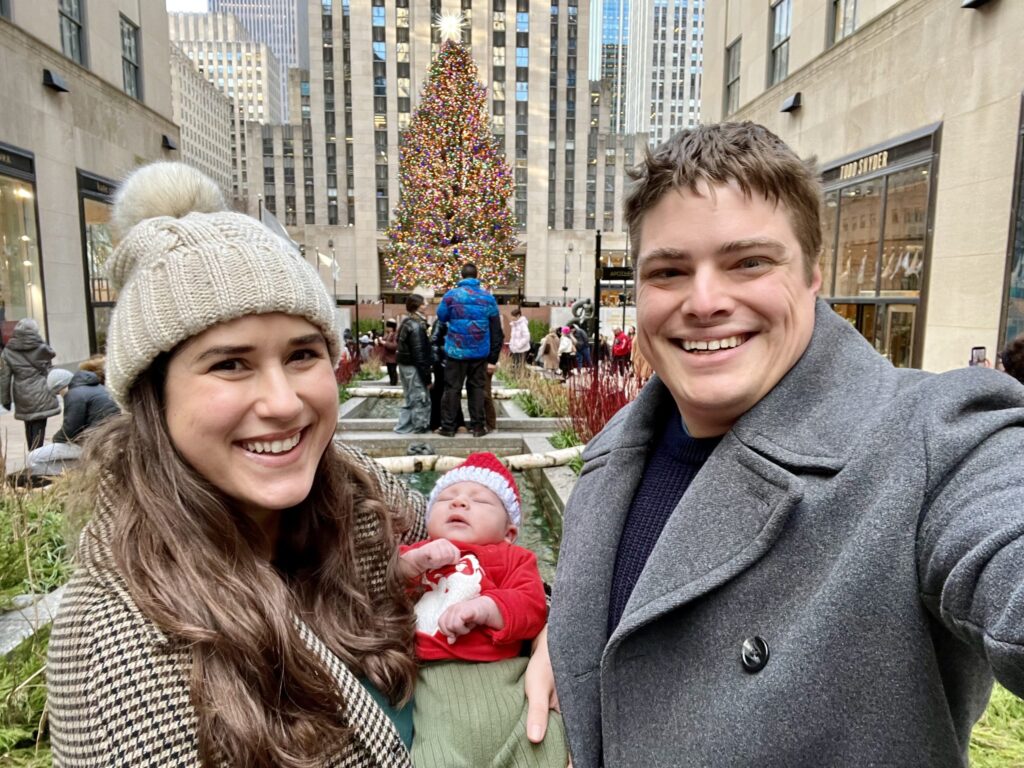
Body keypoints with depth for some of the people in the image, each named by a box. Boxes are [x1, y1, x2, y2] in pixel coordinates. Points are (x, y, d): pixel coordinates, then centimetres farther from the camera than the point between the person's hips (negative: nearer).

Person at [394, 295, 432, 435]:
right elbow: (419, 353, -21)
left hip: (404, 365, 10)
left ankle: (404, 426, 21)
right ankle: (420, 427, 11)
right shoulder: (416, 326, -18)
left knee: (411, 398, 18)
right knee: (421, 398, 2)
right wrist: (426, 376, -18)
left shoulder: (406, 323, 11)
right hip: (414, 367, -10)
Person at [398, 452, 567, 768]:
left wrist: (485, 607, -15)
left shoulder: (512, 557, 20)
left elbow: (532, 607, 3)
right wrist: (413, 562, -8)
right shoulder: (411, 555, 24)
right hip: (435, 683, 0)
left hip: (501, 677, 1)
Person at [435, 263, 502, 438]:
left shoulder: (451, 295, -4)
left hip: (457, 351, -1)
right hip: (480, 352, 2)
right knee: (477, 388, 11)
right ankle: (478, 426, 13)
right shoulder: (488, 298, 2)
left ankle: (448, 427, 9)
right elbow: (496, 331, 3)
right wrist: (493, 359, 7)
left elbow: (441, 317, 11)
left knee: (452, 388, 6)